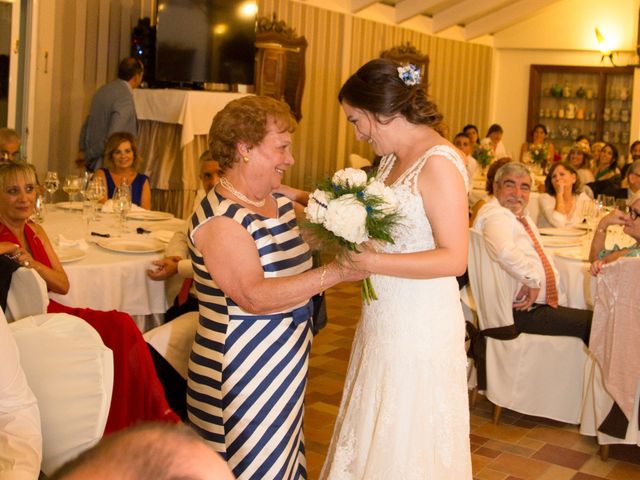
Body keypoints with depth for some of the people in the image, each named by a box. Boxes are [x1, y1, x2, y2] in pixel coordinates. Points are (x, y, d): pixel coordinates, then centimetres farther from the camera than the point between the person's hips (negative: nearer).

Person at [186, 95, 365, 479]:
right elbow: (254, 297, -28)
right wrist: (335, 273, -30)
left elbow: (295, 266, 20)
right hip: (242, 380, -8)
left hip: (287, 369, 8)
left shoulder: (281, 203, 7)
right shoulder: (219, 218, -19)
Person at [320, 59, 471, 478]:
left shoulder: (438, 163, -17)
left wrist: (373, 262, -26)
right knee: (374, 438, 17)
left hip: (419, 328, -8)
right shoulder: (393, 159, 9)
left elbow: (454, 258, -21)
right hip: (386, 320, 8)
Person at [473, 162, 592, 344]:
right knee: (593, 323, -13)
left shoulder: (521, 217, 18)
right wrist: (532, 281, -24)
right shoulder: (495, 215, -14)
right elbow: (505, 252, -35)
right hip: (521, 310, -10)